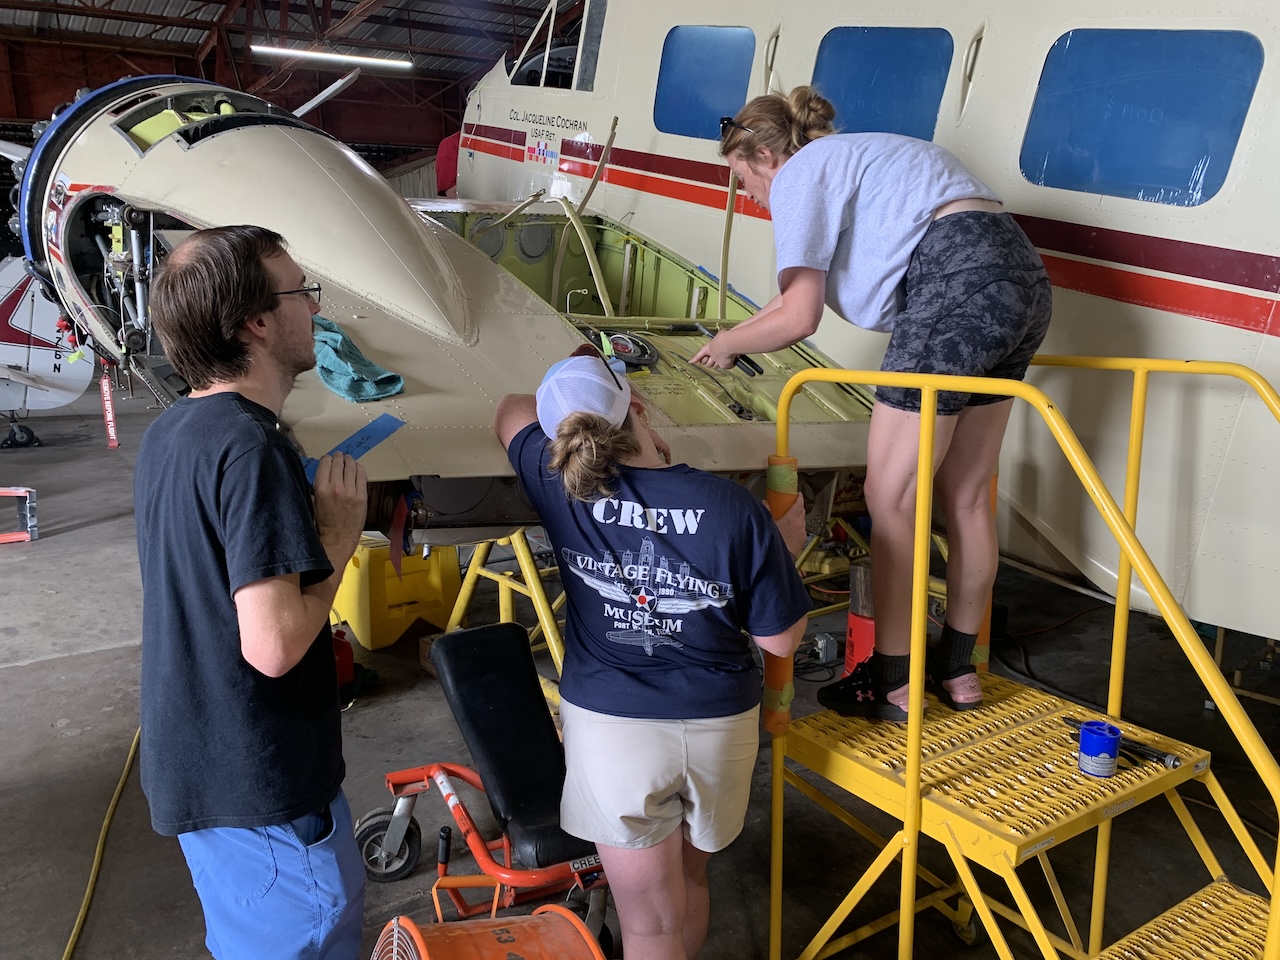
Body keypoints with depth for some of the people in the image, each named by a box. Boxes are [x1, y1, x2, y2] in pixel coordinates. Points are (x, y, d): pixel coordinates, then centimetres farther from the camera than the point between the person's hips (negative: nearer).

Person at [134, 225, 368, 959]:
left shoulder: (170, 432, 6)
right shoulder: (251, 447, -24)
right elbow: (274, 644, -29)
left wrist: (310, 523, 6)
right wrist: (339, 536, -17)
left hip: (190, 761, 9)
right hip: (262, 786, -9)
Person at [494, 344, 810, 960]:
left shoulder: (561, 486, -13)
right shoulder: (736, 510, -16)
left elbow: (512, 409, 9)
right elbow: (780, 639, -6)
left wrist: (575, 417, 24)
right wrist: (786, 547, 7)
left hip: (608, 724, -1)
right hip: (719, 725, 1)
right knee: (691, 875, 27)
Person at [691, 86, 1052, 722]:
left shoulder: (800, 173, 2)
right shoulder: (848, 157, 30)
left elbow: (798, 317, -3)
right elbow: (805, 285, 35)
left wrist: (728, 343, 14)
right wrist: (735, 338, 39)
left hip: (958, 285, -10)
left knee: (890, 498, 0)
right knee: (966, 498, 15)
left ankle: (890, 683, 9)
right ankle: (957, 669, 26)